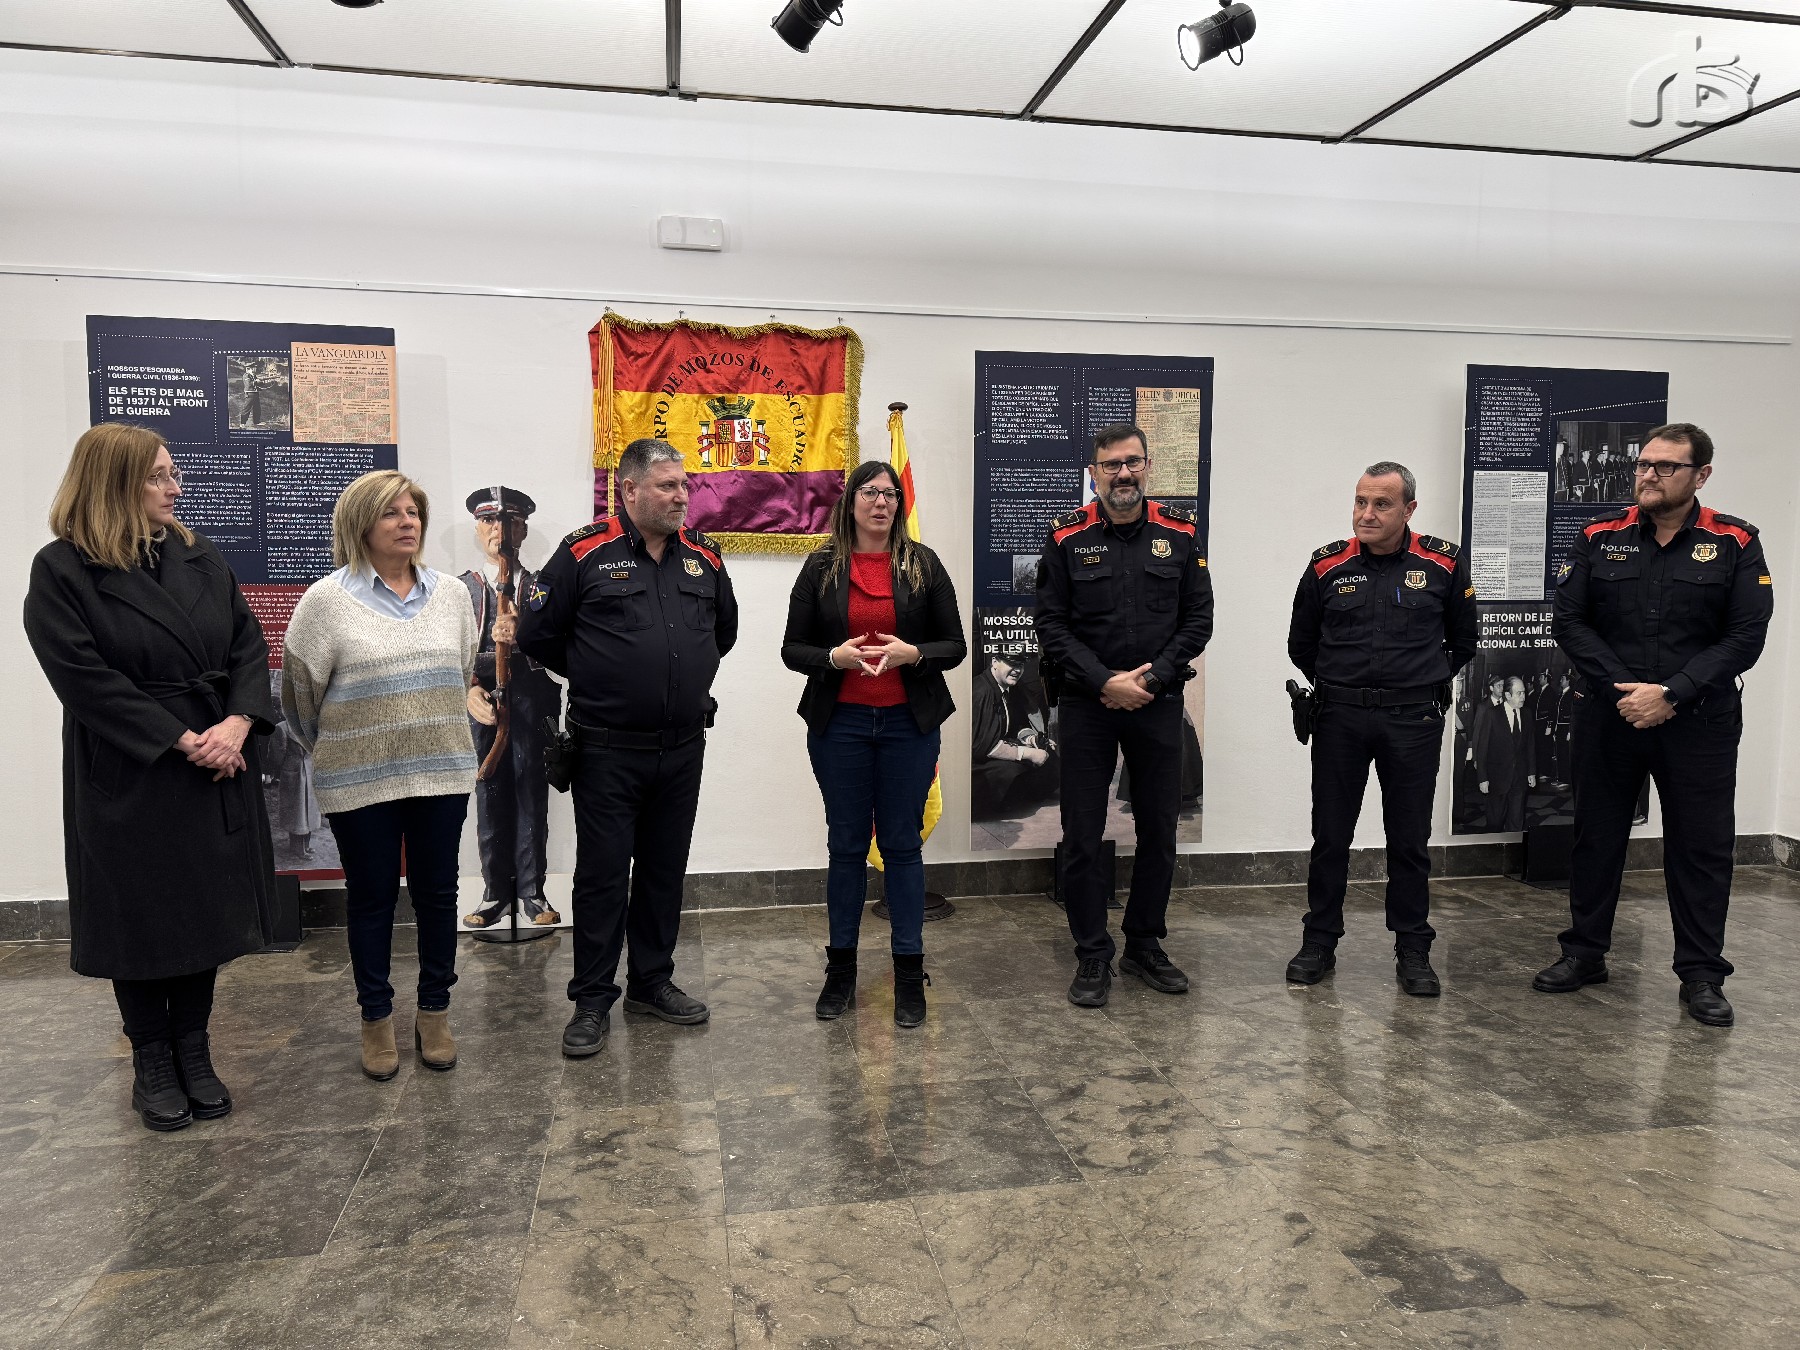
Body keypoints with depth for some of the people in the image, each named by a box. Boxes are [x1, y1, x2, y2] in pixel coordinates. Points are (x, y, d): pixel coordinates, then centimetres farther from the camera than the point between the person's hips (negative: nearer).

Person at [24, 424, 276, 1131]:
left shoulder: (199, 557, 7)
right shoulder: (61, 570, -7)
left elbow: (248, 645, 3)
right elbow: (85, 677, -15)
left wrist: (238, 723, -13)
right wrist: (181, 741, -18)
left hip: (217, 769, 4)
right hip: (128, 780, -4)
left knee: (207, 907, 10)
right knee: (141, 915, 8)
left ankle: (194, 1052, 26)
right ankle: (152, 1062, 25)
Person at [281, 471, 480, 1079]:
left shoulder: (451, 595, 5)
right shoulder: (327, 599, -6)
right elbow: (300, 689, 1)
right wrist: (333, 749, 12)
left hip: (441, 770, 3)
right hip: (360, 778, -3)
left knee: (437, 892, 10)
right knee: (372, 897, 9)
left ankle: (435, 1012, 25)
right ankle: (376, 1020, 23)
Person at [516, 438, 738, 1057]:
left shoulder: (703, 556, 7)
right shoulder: (585, 553, -8)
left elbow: (724, 629, 24)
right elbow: (536, 634, -2)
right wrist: (597, 680, 5)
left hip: (683, 750, 5)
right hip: (608, 752, -4)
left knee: (665, 871, 14)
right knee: (603, 875, 2)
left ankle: (652, 982, 29)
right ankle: (592, 1001, 15)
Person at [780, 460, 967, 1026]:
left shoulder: (923, 565, 3)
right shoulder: (822, 567, 2)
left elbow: (954, 646, 3)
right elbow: (792, 648, 3)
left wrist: (911, 653, -16)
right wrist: (835, 656, -16)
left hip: (908, 723, 0)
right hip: (840, 724, 0)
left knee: (902, 844, 5)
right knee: (846, 845, 9)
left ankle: (909, 974, 15)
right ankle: (840, 969, 21)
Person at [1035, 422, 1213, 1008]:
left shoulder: (1179, 534, 3)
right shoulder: (1067, 537, -2)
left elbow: (1198, 618, 2)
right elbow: (1051, 624, -4)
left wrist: (1151, 680, -10)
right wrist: (1105, 681, -14)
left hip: (1158, 703, 2)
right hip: (1086, 704, -2)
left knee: (1159, 831, 10)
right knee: (1082, 836, 2)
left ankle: (1145, 944, 28)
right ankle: (1092, 955, 16)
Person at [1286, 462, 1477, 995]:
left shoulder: (1443, 564, 0)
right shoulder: (1327, 565, 1)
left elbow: (1462, 641, 13)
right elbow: (1301, 644, 13)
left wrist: (1425, 686, 12)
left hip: (1413, 721, -1)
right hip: (1339, 718, 1)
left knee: (1410, 840, 6)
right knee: (1330, 836, 7)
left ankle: (1413, 951, 19)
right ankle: (1319, 942, 20)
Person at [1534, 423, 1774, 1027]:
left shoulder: (1735, 545, -1)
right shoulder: (1600, 539, 3)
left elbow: (1745, 637, -7)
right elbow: (1569, 622, -2)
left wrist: (1670, 695, -16)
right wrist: (1623, 689, -12)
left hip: (1699, 723, -1)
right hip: (1609, 718, 2)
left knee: (1702, 847, 5)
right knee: (1596, 836, 11)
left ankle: (1701, 973, 17)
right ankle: (1584, 953, 25)